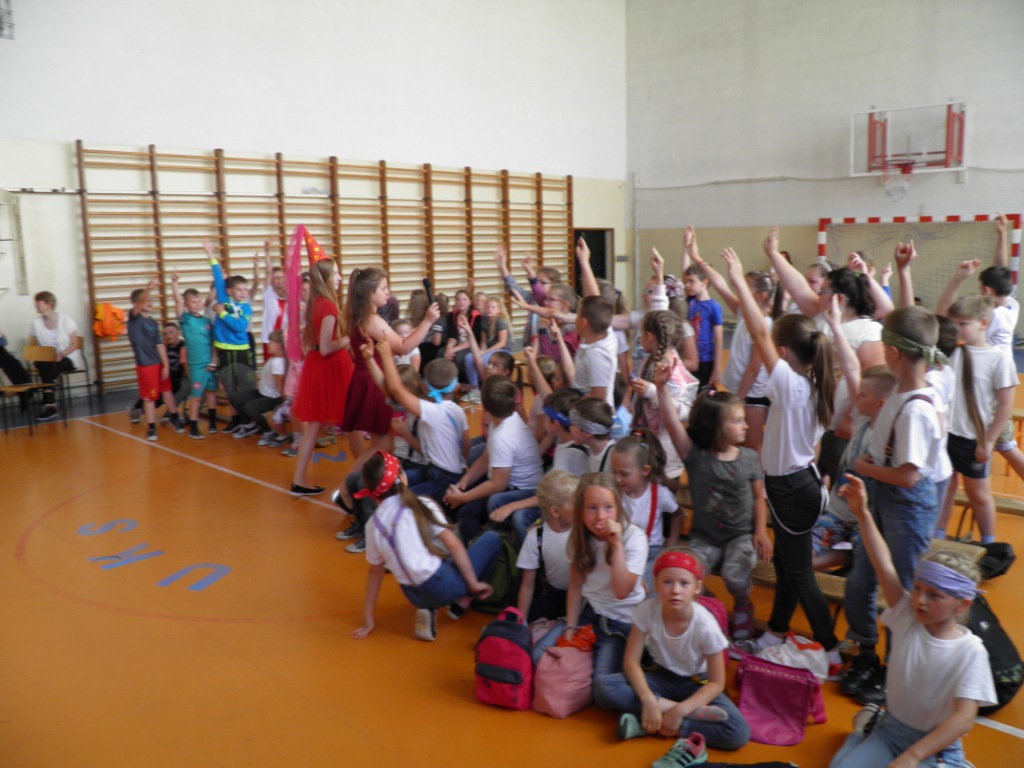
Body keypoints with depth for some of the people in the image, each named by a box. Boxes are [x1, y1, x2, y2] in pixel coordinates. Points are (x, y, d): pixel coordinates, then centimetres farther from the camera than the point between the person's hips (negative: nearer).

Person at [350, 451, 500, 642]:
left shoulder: (375, 523, 7)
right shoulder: (421, 505, -5)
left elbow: (375, 571, 12)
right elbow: (453, 545, -10)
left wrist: (367, 619, 18)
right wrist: (474, 583, -4)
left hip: (415, 596, 6)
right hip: (443, 585, -5)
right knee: (492, 539, 11)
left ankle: (429, 608, 14)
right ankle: (463, 601, 10)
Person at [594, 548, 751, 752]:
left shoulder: (705, 626, -26)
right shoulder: (647, 611, -21)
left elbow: (716, 683, -18)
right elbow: (631, 660, -16)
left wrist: (679, 711, -29)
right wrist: (648, 700, -32)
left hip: (696, 684, -1)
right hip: (660, 676, 2)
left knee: (738, 733, -28)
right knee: (603, 687, -27)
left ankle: (644, 724, -23)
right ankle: (694, 713, -23)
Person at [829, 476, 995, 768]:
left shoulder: (971, 651, -19)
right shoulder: (908, 618, -11)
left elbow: (964, 719, -24)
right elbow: (884, 566, -22)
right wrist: (862, 514, -33)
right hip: (890, 730, 2)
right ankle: (869, 723, 12)